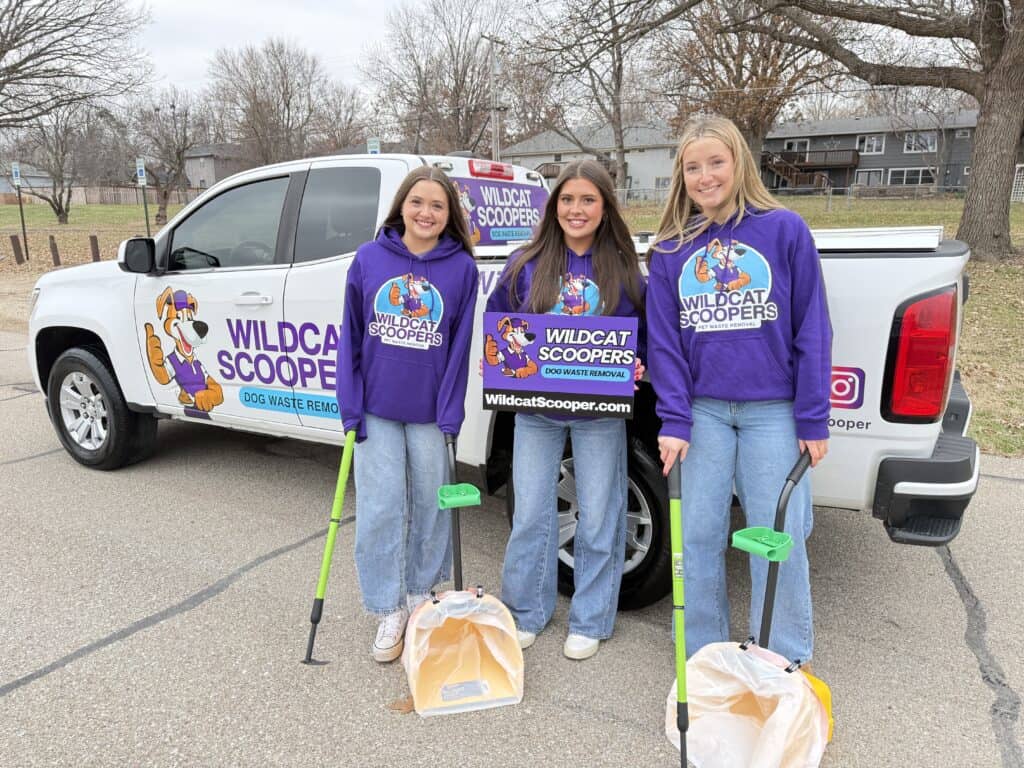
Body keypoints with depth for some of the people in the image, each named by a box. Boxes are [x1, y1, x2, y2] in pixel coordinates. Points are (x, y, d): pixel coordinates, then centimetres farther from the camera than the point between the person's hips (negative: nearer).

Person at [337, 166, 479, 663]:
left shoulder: (462, 267, -4)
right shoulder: (368, 259, -1)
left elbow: (460, 346, -3)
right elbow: (350, 336, 2)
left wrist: (450, 415, -7)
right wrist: (350, 406, -2)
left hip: (429, 411, 0)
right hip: (376, 409, 1)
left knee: (430, 506, 13)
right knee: (379, 511, 3)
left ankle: (420, 594, 35)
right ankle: (388, 610, 20)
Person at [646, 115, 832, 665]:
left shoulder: (784, 230, -1)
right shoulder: (670, 248, 6)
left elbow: (812, 329, -2)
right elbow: (664, 340, 4)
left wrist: (814, 418, -4)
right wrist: (673, 420, -5)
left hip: (772, 411, -2)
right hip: (703, 411, 2)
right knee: (700, 535, 7)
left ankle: (787, 663, 24)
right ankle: (705, 658, 25)